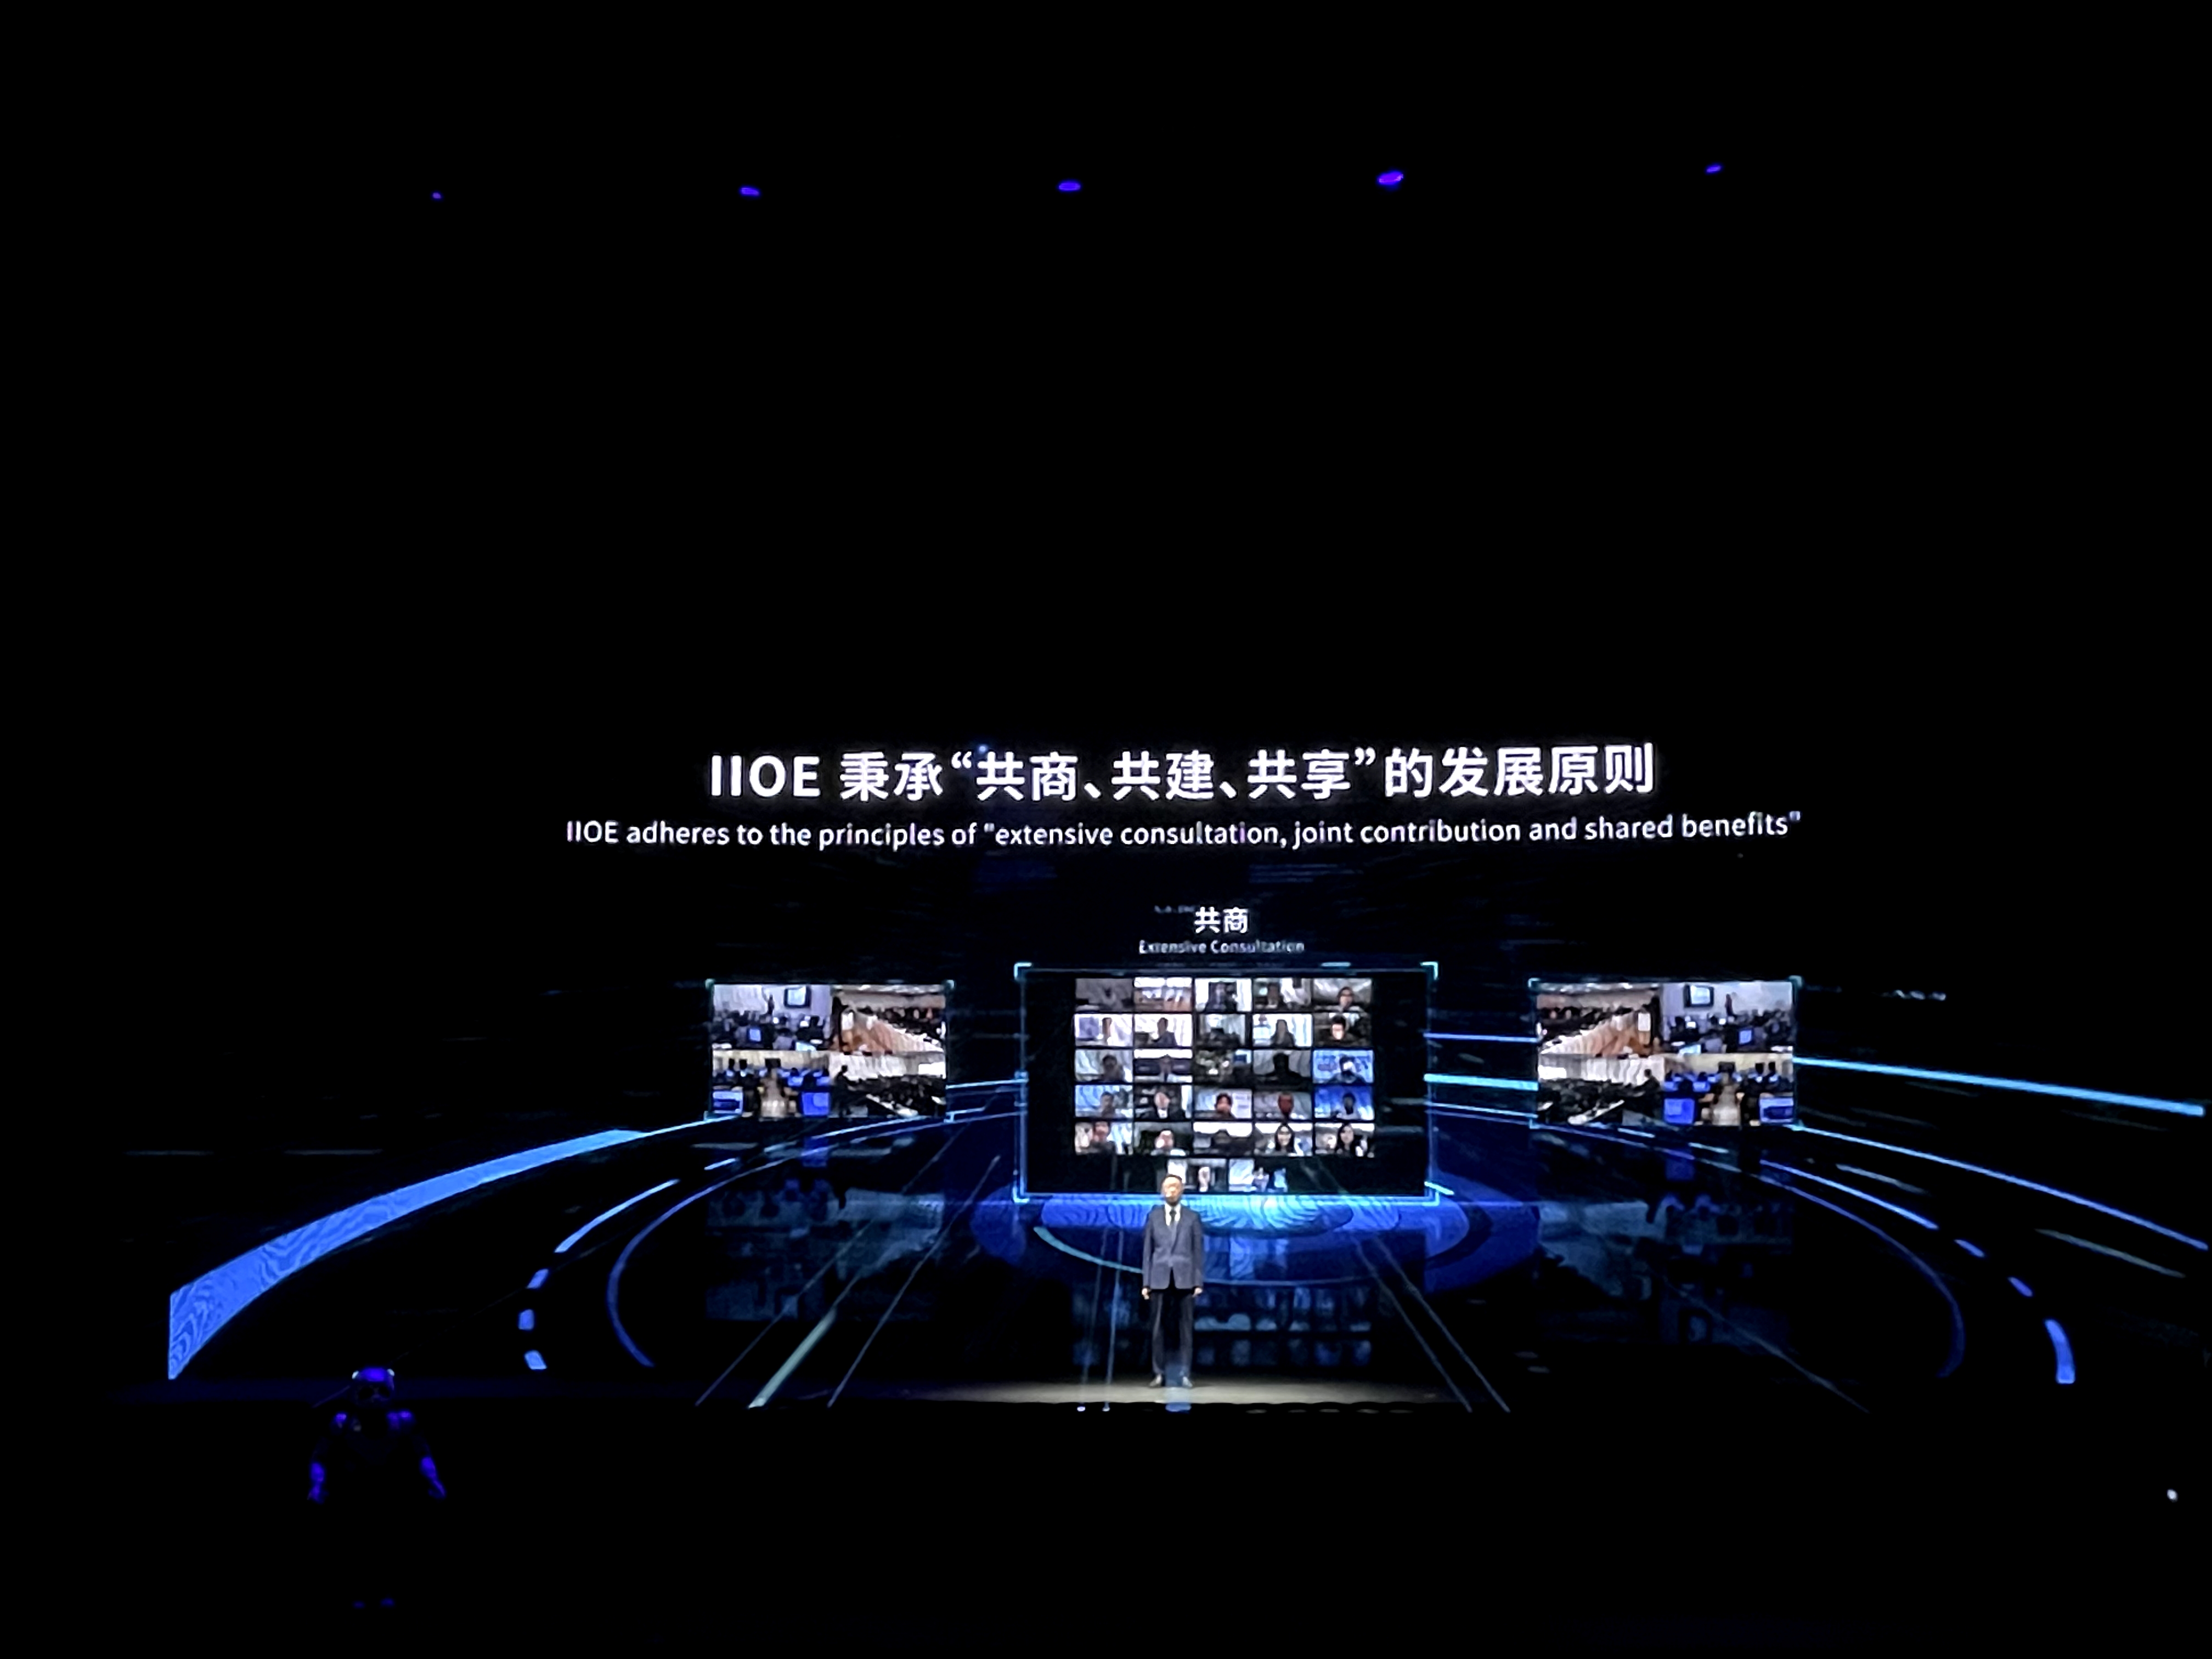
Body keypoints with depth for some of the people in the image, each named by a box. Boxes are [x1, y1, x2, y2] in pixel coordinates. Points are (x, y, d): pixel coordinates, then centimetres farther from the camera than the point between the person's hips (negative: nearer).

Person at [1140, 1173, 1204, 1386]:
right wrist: (1146, 1282, 2)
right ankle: (1159, 1374, 5)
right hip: (1160, 1279, 1)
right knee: (1159, 1329, 1)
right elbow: (1148, 1251, 8)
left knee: (1184, 1329, 0)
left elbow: (1199, 1251, 5)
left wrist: (1199, 1282, -3)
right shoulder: (1153, 1216, 11)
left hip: (1184, 1279, -1)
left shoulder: (1193, 1217, 8)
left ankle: (1184, 1374, 3)